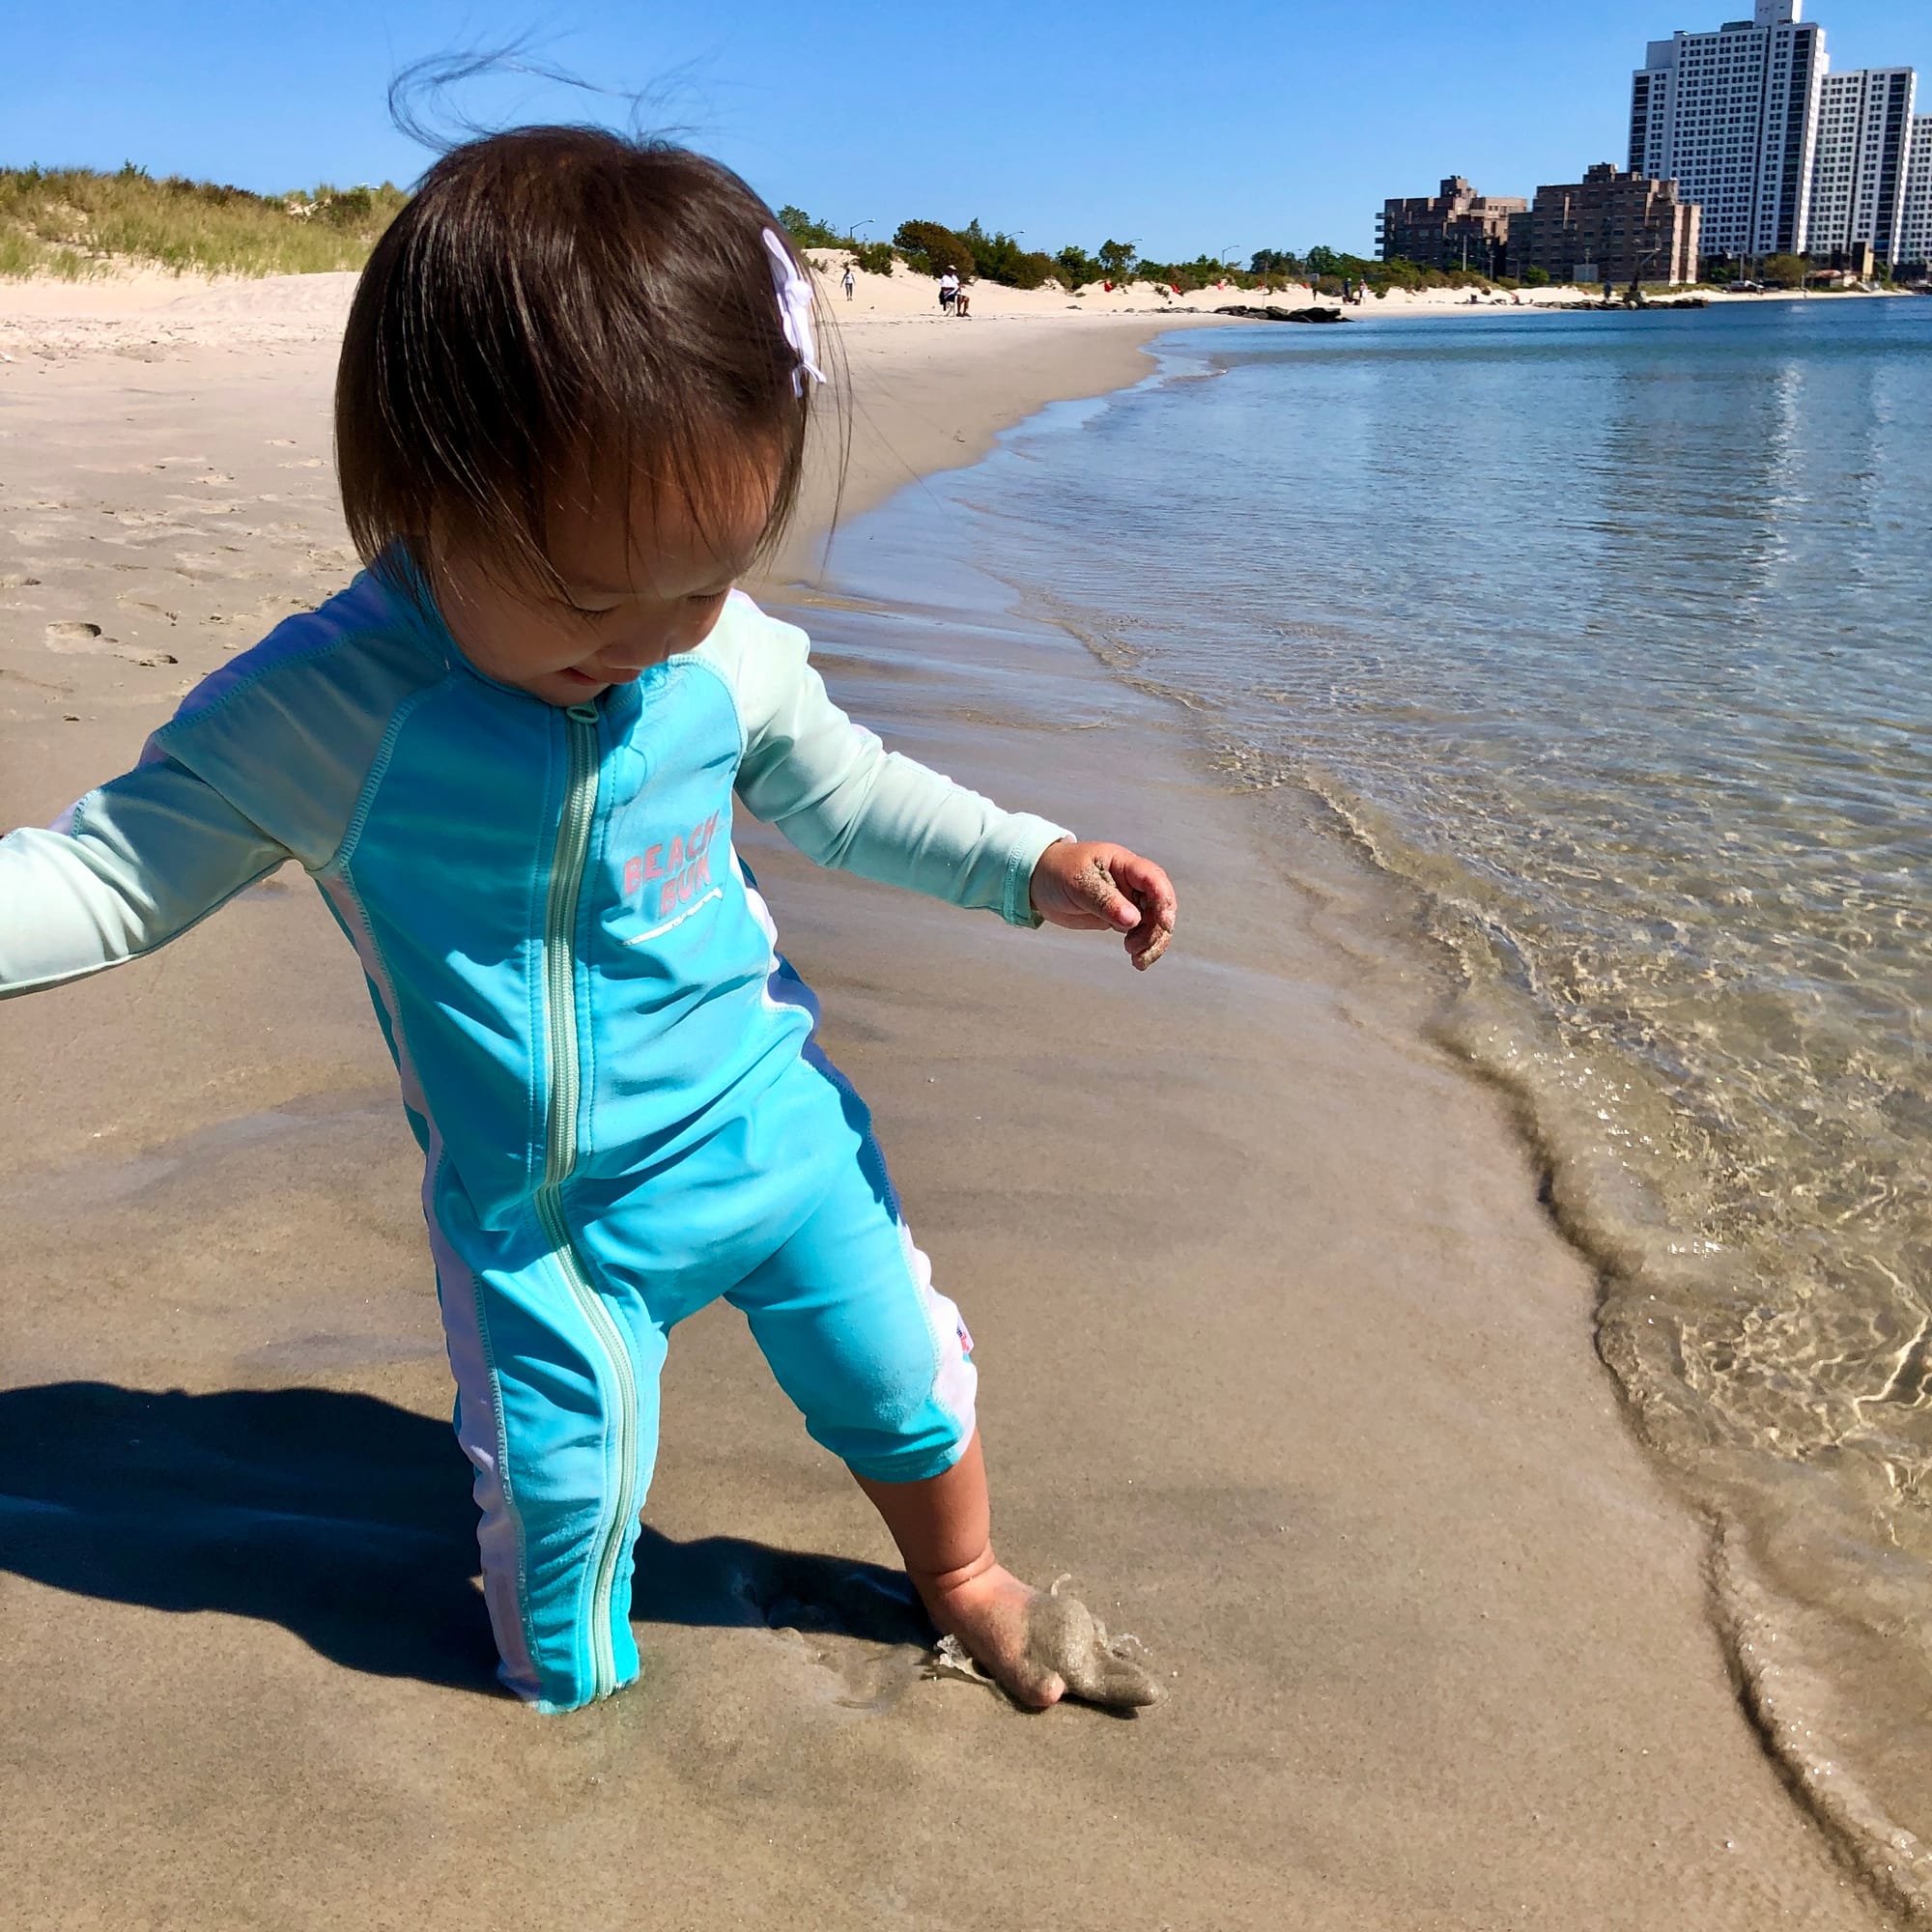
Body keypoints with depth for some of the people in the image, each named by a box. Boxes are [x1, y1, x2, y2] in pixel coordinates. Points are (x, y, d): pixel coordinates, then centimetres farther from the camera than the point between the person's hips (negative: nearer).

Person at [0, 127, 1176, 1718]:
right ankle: (570, 1696, 46)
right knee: (560, 1482, 11)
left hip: (769, 1122, 3)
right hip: (533, 1217, -2)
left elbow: (841, 788, 6)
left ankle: (967, 1581, 49)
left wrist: (1031, 862, -2)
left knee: (903, 1371, 17)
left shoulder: (723, 650, -12)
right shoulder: (317, 711, -22)